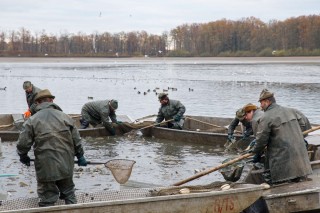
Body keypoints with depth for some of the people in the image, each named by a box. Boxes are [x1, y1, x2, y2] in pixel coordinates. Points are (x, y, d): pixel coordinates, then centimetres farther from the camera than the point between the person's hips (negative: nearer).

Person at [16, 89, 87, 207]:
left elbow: (23, 143, -5)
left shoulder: (32, 120, -5)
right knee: (69, 193, 20)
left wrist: (23, 156, 16)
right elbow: (76, 140, 7)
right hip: (66, 165, 3)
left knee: (47, 198, 7)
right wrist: (80, 156, 21)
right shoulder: (65, 117, 3)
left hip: (45, 167, -3)